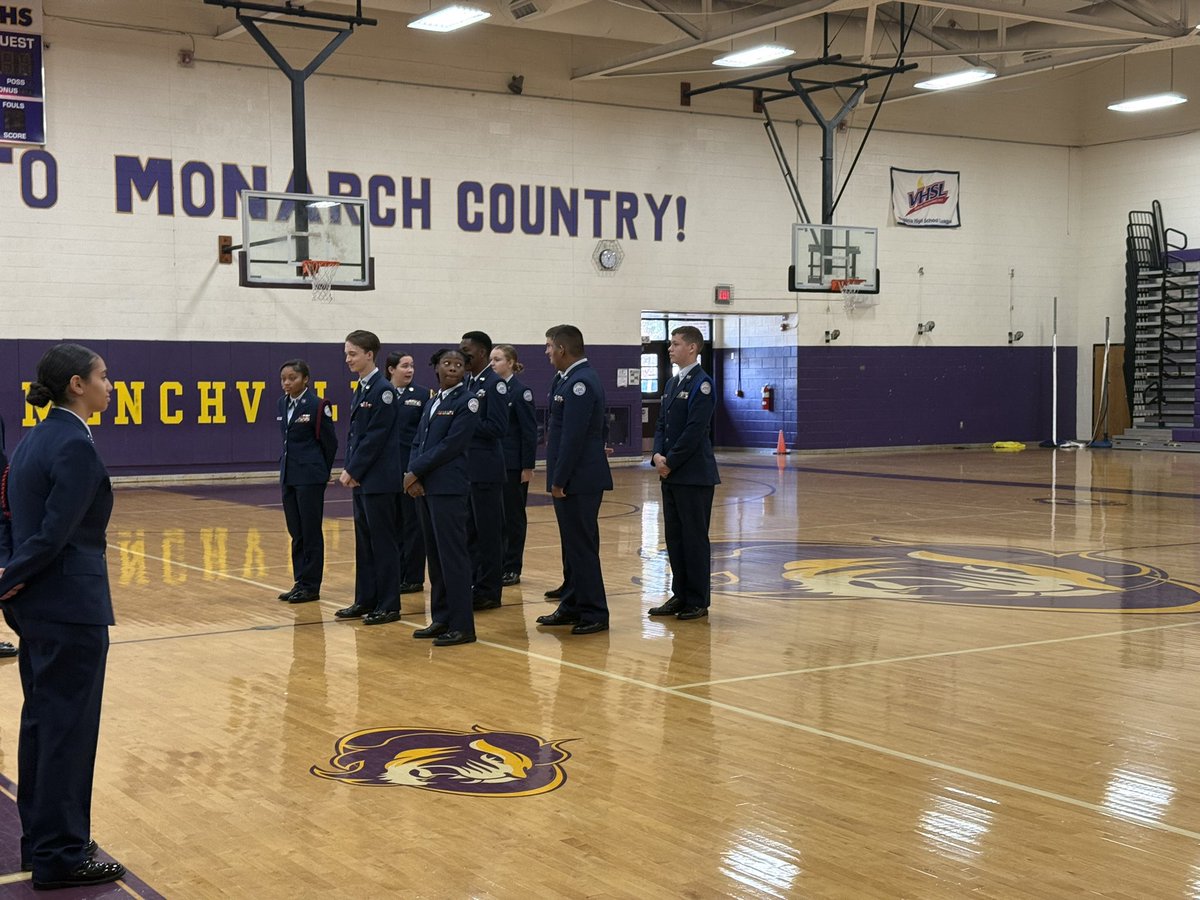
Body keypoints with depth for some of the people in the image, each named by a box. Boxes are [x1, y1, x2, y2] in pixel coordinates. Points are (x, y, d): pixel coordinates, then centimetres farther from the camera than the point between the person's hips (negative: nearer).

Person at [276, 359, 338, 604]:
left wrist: (323, 471, 4)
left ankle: (311, 586, 5)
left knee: (310, 531, 0)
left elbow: (330, 441, -5)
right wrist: (287, 464, 16)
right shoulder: (283, 403, 8)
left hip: (310, 476, -7)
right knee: (296, 533, 11)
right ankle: (300, 582, 18)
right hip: (289, 474, 7)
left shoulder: (317, 405, -11)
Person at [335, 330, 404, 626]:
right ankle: (365, 601, 20)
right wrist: (348, 470, 4)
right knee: (364, 541, 13)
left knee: (383, 542, -3)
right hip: (361, 478, 9)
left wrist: (353, 470, -13)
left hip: (379, 479, -9)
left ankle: (388, 605, 3)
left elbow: (375, 437, -17)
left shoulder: (382, 390, -13)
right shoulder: (361, 390, 14)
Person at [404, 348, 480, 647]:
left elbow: (451, 444, -14)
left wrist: (416, 471, -11)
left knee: (452, 555, -7)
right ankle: (441, 619, 18)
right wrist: (412, 473, -5)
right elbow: (418, 443, 14)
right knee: (435, 555, 11)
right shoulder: (433, 403, 17)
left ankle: (462, 625, -3)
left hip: (449, 488, -8)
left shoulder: (466, 401, -6)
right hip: (424, 487, 8)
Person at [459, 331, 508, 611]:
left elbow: (497, 427, -18)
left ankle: (488, 592, 6)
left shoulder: (494, 384, -11)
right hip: (464, 467, 8)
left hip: (484, 469, -8)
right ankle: (470, 585, 20)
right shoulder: (465, 383, 14)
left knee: (488, 531, 0)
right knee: (468, 531, 13)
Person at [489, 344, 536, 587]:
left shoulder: (520, 391, -9)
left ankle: (512, 569, 8)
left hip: (513, 464, -6)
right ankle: (495, 565, 17)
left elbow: (530, 430, -11)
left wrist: (528, 466, -15)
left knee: (513, 516, 2)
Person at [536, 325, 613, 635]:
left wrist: (559, 480, -18)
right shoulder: (578, 379, 14)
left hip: (579, 480, -10)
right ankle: (572, 606, 24)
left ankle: (595, 614, 1)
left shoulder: (579, 383, -18)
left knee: (582, 547, -5)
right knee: (574, 545, 16)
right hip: (576, 478, 10)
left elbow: (573, 437, -22)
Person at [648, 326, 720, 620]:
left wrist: (671, 462, -14)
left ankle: (698, 601, 6)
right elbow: (661, 424, 15)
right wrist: (657, 455, -3)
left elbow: (695, 430, -18)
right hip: (670, 474, 8)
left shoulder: (701, 383, -11)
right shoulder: (673, 383, 15)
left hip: (694, 475, -8)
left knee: (694, 537, -2)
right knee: (674, 536, 11)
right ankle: (680, 595, 19)